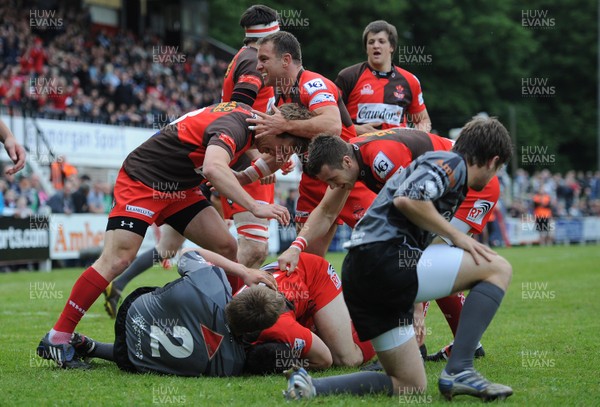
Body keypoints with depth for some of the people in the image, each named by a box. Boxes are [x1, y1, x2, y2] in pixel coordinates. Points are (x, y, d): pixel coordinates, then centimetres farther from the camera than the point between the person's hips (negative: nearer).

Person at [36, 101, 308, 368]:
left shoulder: (246, 117, 2)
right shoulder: (234, 126, -27)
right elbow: (213, 168, -47)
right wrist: (255, 207, -48)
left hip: (180, 189, 10)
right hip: (142, 181, -10)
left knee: (226, 248, -2)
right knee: (117, 260, -19)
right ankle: (57, 337, -15)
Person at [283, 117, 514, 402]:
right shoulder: (451, 162, 0)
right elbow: (407, 199, -19)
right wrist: (455, 236, -8)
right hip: (384, 257, -10)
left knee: (411, 385, 10)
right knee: (498, 268, -4)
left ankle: (308, 386, -4)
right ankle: (458, 371, -12)